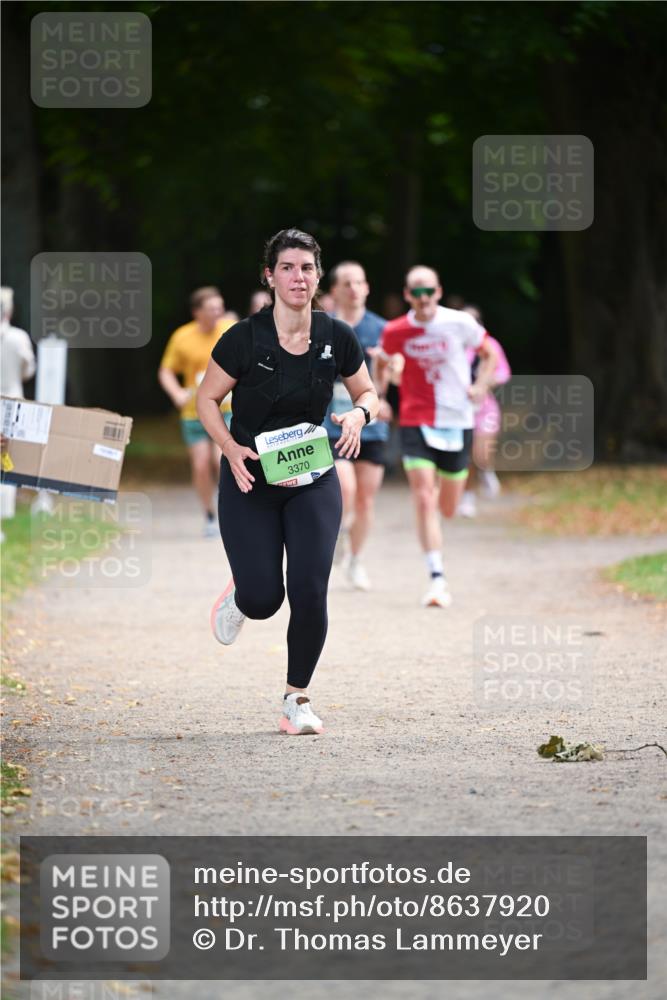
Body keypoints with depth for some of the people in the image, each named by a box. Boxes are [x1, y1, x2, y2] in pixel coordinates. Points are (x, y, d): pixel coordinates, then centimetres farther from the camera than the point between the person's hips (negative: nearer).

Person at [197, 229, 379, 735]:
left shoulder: (337, 337, -6)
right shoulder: (245, 338, -14)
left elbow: (367, 393, 9)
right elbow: (207, 398, -3)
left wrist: (358, 415, -15)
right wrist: (231, 449, -18)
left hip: (313, 481, 2)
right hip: (251, 482, -2)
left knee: (310, 593, -10)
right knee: (264, 599, -9)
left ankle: (297, 699, 10)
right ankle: (238, 598, 31)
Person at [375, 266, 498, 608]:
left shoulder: (460, 323, -7)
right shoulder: (395, 332, -4)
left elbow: (489, 354, 9)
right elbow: (381, 362, 16)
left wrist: (480, 387, -6)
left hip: (457, 422, 1)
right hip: (415, 423, -1)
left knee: (448, 509, 11)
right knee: (424, 502, -14)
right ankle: (437, 579, -12)